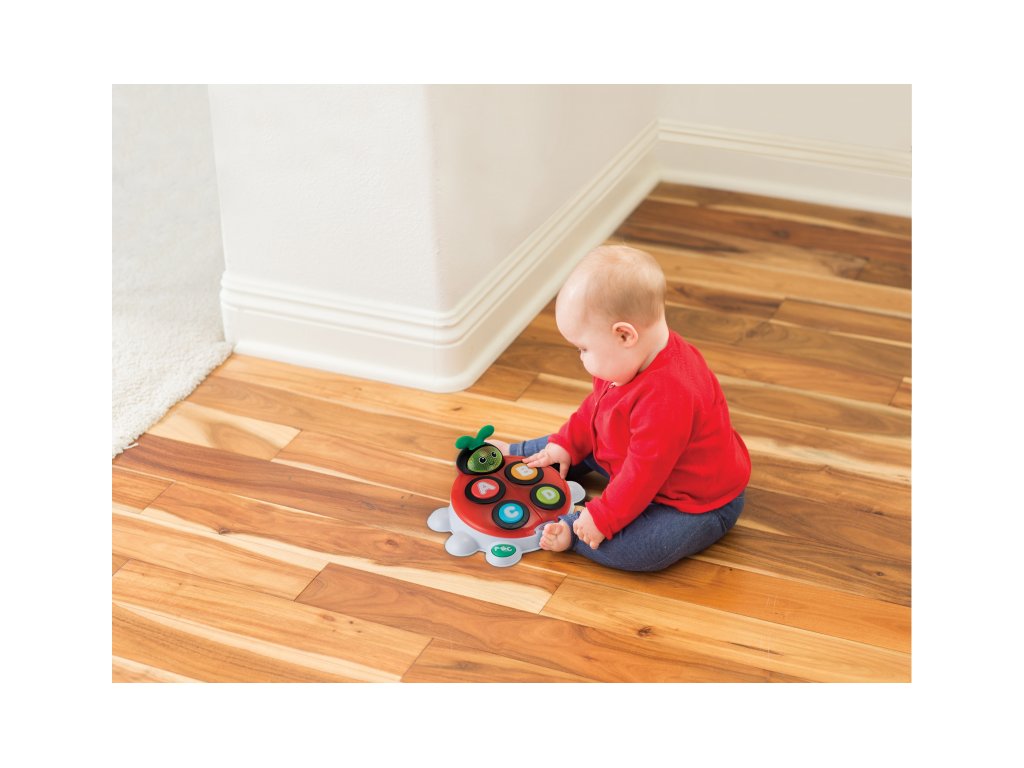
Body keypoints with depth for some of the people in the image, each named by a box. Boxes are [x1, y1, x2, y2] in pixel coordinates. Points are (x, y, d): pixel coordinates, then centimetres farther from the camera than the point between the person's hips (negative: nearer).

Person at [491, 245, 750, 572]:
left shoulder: (666, 397, -39)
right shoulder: (629, 359, -6)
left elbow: (643, 471, -33)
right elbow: (597, 404, 13)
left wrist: (603, 519, -27)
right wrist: (565, 444, 11)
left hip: (697, 505, -10)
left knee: (637, 548, -34)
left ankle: (569, 528, -14)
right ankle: (517, 456, 40)